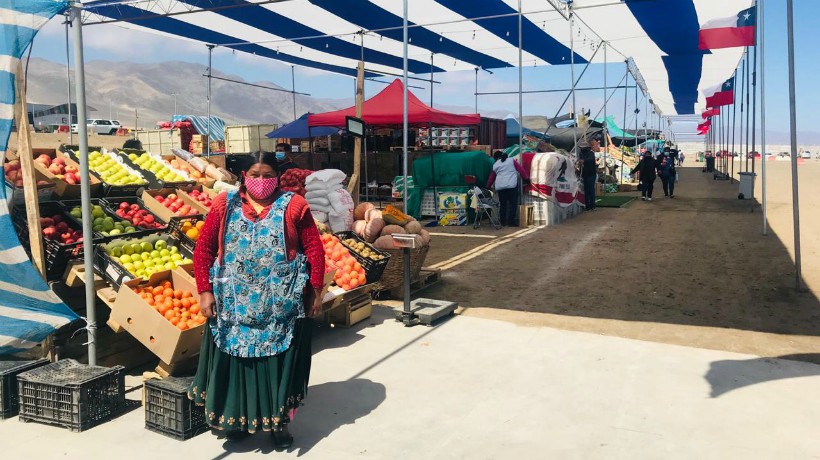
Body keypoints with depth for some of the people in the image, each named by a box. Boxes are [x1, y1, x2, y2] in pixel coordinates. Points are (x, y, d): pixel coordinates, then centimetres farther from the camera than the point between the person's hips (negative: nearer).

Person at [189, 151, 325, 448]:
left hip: (281, 306, -1)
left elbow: (314, 250, -1)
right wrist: (205, 291, -2)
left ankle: (279, 421, 26)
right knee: (235, 359, 10)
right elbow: (203, 249, 3)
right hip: (233, 304, 1)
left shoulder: (293, 206, -1)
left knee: (278, 362, 8)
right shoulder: (224, 205, 3)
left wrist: (316, 292, -4)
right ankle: (235, 417, 31)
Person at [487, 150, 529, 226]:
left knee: (503, 204, 11)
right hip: (512, 185, -3)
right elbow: (520, 169, 7)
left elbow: (491, 177, 21)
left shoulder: (495, 165, 16)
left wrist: (488, 187, 33)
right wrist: (526, 178, 16)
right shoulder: (511, 160, 11)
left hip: (500, 187, 3)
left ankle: (503, 221, 14)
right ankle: (511, 220, -3)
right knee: (513, 203, 2)